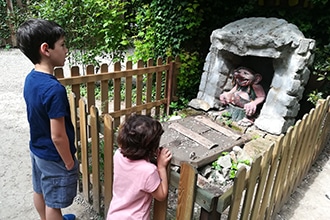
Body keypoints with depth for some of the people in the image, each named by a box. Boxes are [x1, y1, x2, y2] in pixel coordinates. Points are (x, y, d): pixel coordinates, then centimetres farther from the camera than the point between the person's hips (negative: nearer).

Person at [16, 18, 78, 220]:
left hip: (37, 150, 9)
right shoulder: (54, 89, -32)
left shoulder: (31, 79, -5)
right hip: (54, 157, -9)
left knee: (40, 191, 28)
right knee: (54, 203, 13)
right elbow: (58, 136, -28)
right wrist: (70, 163, -13)